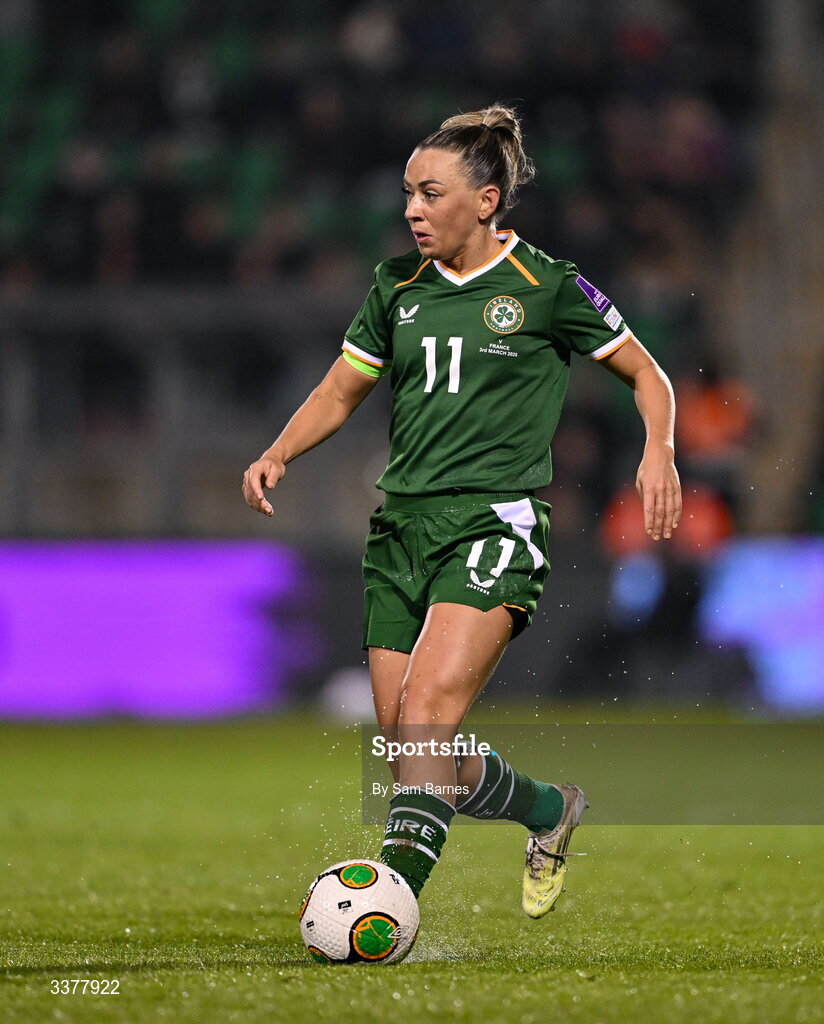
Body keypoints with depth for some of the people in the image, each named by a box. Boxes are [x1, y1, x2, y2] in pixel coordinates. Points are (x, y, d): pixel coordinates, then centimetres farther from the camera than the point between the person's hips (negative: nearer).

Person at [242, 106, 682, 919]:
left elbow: (646, 375, 8)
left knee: (428, 708, -25)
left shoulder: (547, 288, -2)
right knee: (412, 753, 3)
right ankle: (551, 811, 31)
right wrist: (279, 454, 2)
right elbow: (340, 392, 20)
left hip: (494, 526, -6)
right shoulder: (398, 286, 11)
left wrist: (659, 453, -10)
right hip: (401, 526, 6)